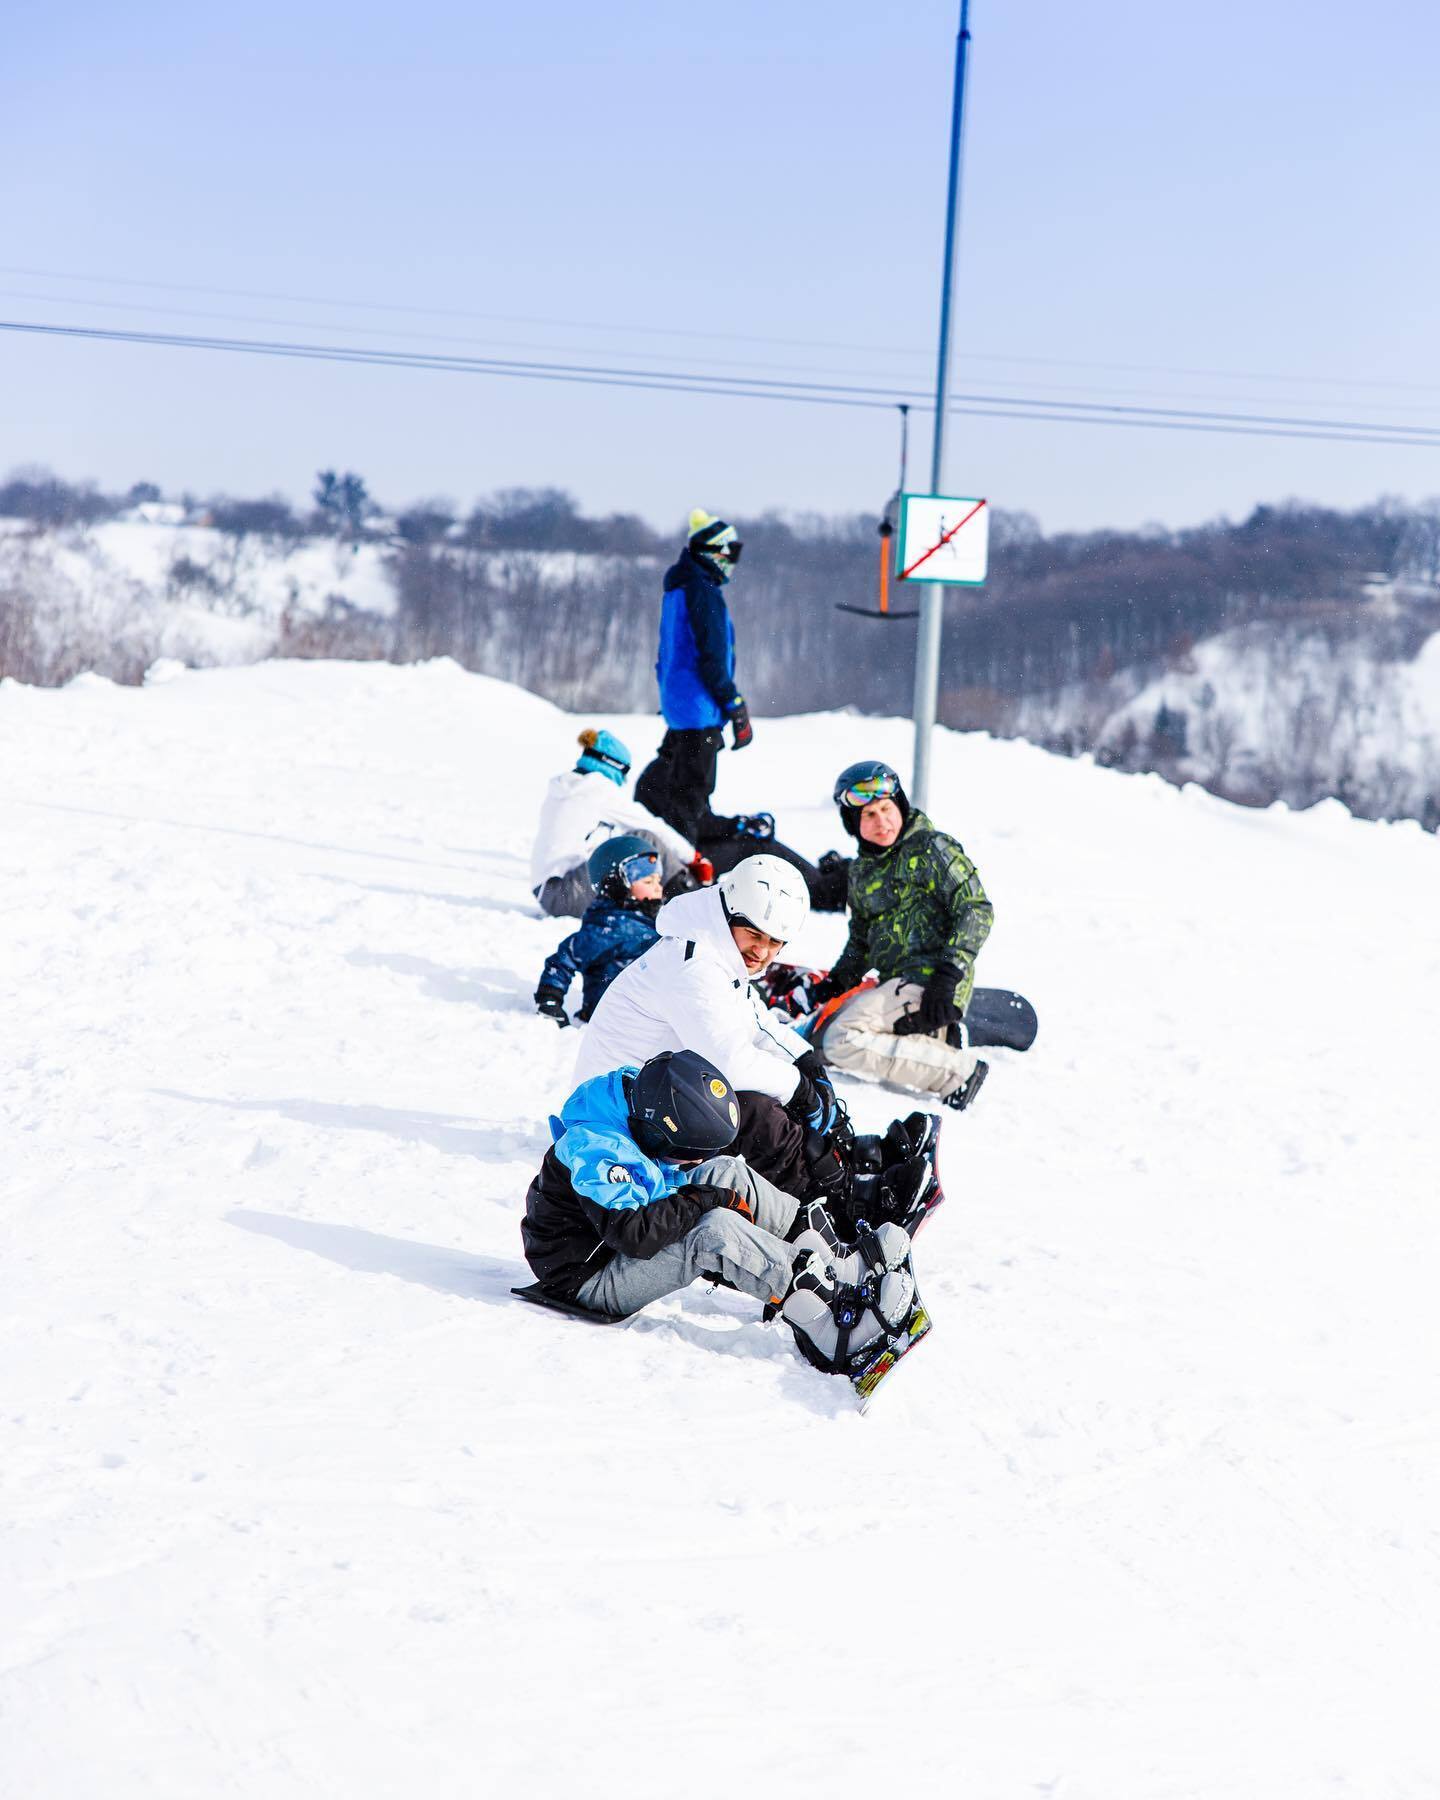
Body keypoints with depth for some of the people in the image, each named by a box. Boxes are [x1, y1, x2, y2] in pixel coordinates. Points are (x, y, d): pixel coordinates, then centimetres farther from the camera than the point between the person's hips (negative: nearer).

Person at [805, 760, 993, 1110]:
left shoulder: (933, 849, -6)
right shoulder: (861, 872, 17)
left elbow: (977, 911, -12)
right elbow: (861, 940, 25)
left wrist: (948, 976, -22)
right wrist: (836, 982, 6)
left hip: (929, 980, -9)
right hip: (894, 982, 9)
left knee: (844, 1041, -24)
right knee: (819, 1039, 10)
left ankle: (960, 1071, -16)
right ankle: (935, 1041, 8)